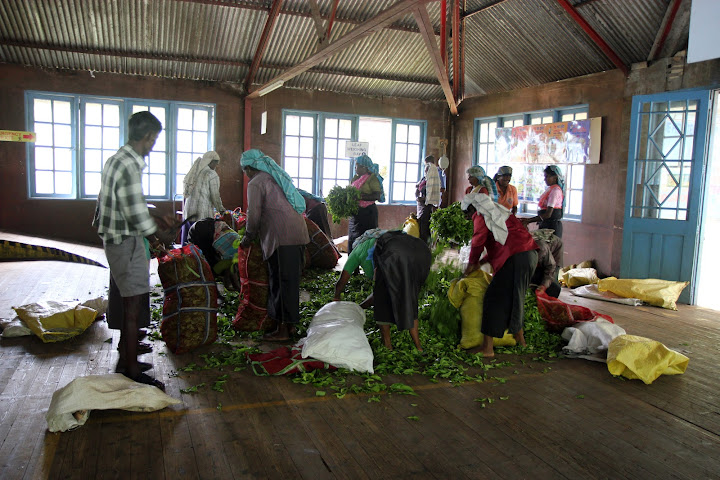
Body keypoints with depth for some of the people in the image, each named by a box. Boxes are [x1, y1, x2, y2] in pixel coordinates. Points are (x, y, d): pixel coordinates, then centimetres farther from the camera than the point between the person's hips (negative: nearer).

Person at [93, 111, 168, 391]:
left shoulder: (117, 160, 12)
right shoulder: (130, 165, -21)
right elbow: (136, 213, -22)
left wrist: (153, 222, 20)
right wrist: (154, 237, -6)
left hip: (116, 240, 10)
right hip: (127, 242, -10)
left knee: (126, 303, 19)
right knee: (133, 306, -4)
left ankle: (125, 359, 32)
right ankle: (132, 372, 3)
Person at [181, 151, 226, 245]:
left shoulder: (193, 172, 11)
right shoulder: (212, 175, -8)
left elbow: (185, 192, 12)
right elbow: (215, 196, -8)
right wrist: (221, 209, 8)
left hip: (188, 211, 7)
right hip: (203, 213, -7)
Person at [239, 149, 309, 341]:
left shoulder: (256, 183, -3)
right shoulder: (276, 177, 23)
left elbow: (254, 215, -7)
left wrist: (248, 238, 8)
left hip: (282, 238, -9)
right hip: (298, 233, 9)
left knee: (281, 282, -3)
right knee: (290, 281, 14)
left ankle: (283, 330, 4)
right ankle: (290, 325, 22)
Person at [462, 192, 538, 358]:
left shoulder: (481, 216, 1)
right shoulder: (498, 211, 29)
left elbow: (478, 242, -2)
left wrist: (471, 264, 14)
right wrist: (481, 262, 26)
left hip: (516, 257, -9)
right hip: (530, 253, 9)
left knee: (494, 299, -5)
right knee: (514, 297, 24)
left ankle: (487, 347, -5)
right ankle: (520, 339, 35)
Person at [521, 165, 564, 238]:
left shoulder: (555, 190, -13)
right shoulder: (550, 189, 15)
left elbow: (548, 214, -20)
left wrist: (528, 221, -19)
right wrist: (528, 219, 7)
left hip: (551, 226, -9)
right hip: (546, 224, 9)